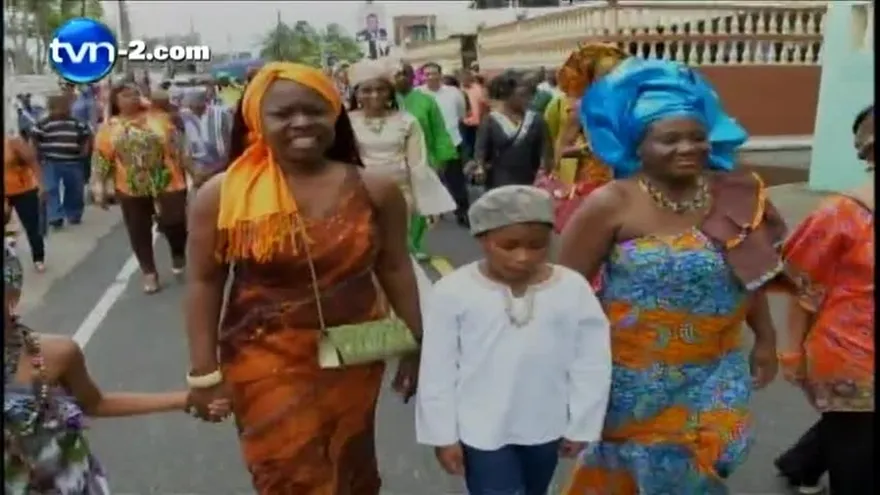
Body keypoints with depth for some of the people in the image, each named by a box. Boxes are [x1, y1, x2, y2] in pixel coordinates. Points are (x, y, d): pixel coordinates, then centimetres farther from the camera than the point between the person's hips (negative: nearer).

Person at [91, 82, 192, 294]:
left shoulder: (158, 118, 0)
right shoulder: (108, 128, 1)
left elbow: (178, 146, 2)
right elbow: (100, 160, 2)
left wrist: (190, 170, 1)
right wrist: (99, 189, -2)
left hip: (167, 184, -1)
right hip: (131, 189, 2)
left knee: (174, 223, -2)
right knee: (139, 233, 9)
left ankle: (178, 254, 30)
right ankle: (149, 273, 24)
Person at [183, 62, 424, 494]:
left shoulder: (374, 190, -7)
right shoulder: (222, 194, -10)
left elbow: (395, 269, 2)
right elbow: (204, 282, -4)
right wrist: (204, 371, -3)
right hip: (266, 363, -1)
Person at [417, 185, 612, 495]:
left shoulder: (573, 289, -12)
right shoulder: (453, 292, -17)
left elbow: (591, 363, -2)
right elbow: (437, 371, -9)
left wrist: (581, 426, 2)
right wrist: (442, 434, -4)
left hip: (545, 427, 3)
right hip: (482, 428, -3)